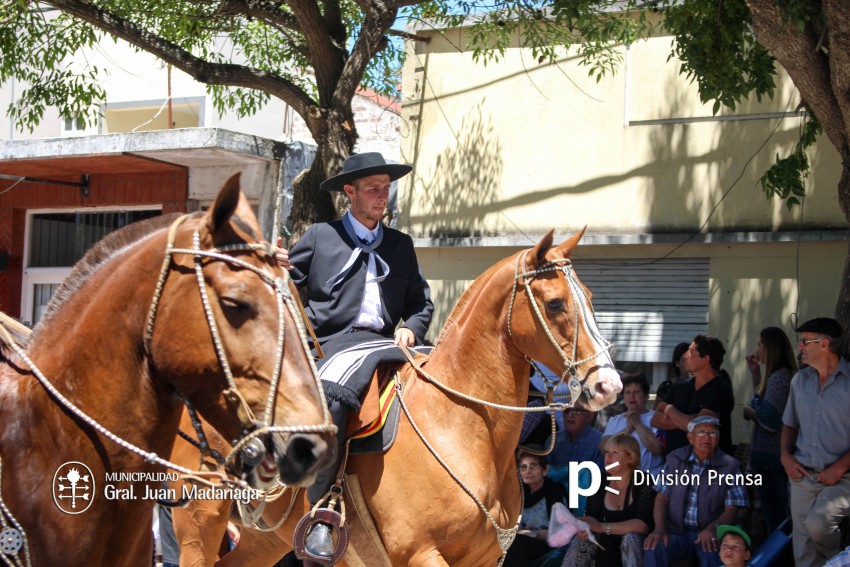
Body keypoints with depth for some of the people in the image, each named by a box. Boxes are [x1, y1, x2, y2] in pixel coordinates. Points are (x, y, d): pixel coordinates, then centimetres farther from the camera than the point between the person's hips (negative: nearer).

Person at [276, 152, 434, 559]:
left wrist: (410, 329, 1)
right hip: (333, 341, -5)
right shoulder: (320, 237, 14)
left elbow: (421, 302, 23)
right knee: (333, 398, -38)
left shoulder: (401, 245, 23)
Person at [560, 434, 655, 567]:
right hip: (607, 546, 4)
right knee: (581, 539, -23)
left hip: (636, 546, -4)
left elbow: (643, 525, -26)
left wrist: (602, 527, -35)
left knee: (631, 537, -35)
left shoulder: (643, 484, -14)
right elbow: (591, 516, -5)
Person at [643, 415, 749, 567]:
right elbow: (662, 498, 7)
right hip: (676, 532, 2)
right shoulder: (675, 459, 9)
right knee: (653, 547, -30)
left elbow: (732, 509, -3)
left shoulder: (729, 466, 2)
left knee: (713, 549, -37)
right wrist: (659, 529, -12)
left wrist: (713, 528, -23)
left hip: (708, 533, -2)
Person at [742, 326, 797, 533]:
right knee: (779, 515, 16)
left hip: (770, 457, -11)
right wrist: (755, 373, 18)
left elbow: (769, 420, -23)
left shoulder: (779, 377, -18)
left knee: (774, 517, -6)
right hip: (772, 455, 11)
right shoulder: (776, 375, 13)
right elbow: (763, 402, 25)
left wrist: (749, 412, -4)